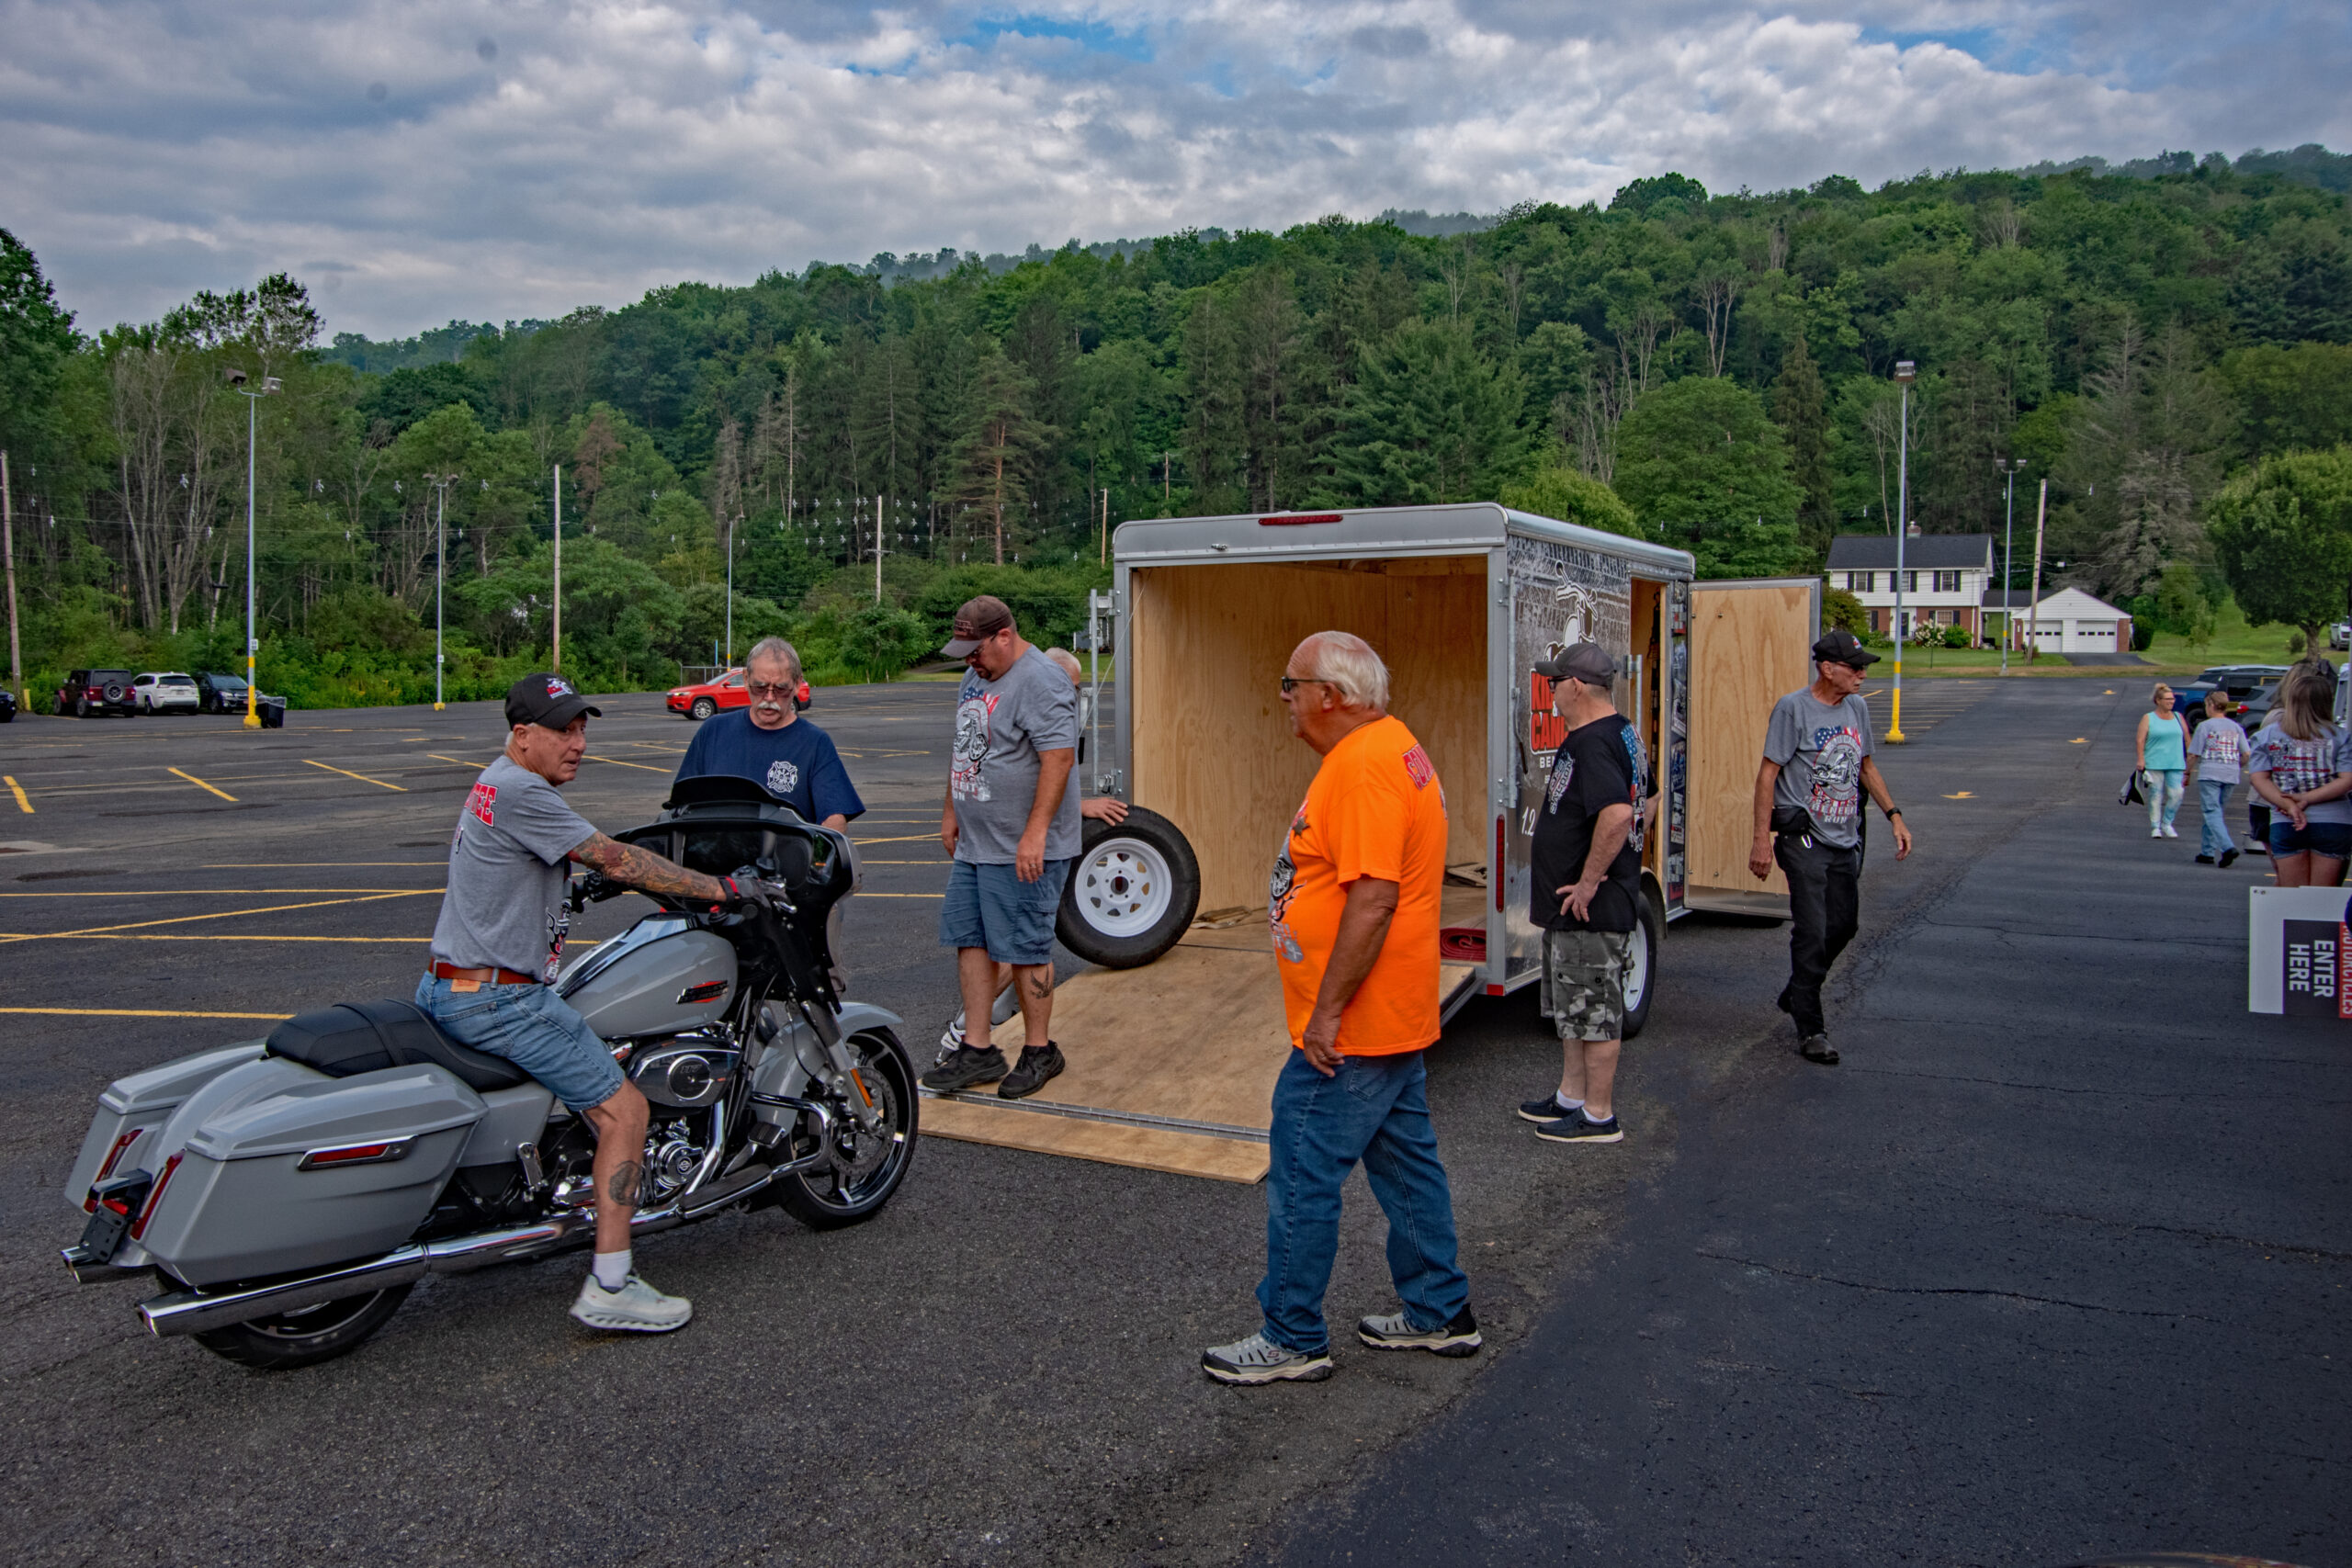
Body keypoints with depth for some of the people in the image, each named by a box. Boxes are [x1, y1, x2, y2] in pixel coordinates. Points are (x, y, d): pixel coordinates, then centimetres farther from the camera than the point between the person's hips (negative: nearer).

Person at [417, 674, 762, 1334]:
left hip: (448, 988, 11)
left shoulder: (498, 784, 16)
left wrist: (679, 886, 19)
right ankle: (609, 1287, -9)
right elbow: (614, 860, -17)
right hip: (498, 1000, -11)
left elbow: (599, 859, 23)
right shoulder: (520, 791, -16)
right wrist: (720, 889, -12)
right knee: (624, 1109, -9)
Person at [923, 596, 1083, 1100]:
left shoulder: (1041, 683, -17)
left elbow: (1059, 758, -24)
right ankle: (978, 1052, 17)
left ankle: (1039, 1050, 13)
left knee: (1024, 950, -2)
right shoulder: (976, 676, 14)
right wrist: (950, 811, 23)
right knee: (969, 941, 9)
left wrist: (1034, 834, -27)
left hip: (1023, 850, -9)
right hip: (973, 844, 9)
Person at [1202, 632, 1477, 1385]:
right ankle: (1440, 1313, 30)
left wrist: (1326, 1013, -22)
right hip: (1392, 1019, 11)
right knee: (1407, 1161, 18)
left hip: (1349, 1029, -11)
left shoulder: (1364, 765, -22)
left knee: (1302, 1176, 0)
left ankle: (1293, 1338, 12)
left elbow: (1372, 899, -28)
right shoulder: (1391, 748, 13)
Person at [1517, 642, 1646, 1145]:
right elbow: (1636, 802, 24)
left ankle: (1599, 1116, 10)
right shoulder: (1620, 734, 12)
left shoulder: (1593, 743, -21)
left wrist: (1588, 882, -26)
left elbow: (1618, 813, -36)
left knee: (1595, 1011, 0)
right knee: (1573, 1007, 21)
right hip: (1571, 910, 11)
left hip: (1590, 909, -11)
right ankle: (1572, 1095, 33)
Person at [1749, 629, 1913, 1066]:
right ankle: (1810, 1029, 0)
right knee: (1812, 933, -8)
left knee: (1843, 925, 13)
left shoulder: (1857, 707, 11)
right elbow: (1768, 773, -12)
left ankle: (1795, 995, 34)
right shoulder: (1793, 708, -10)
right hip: (1804, 838, -7)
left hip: (1846, 840, 7)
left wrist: (1894, 815, 16)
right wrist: (1762, 838, -17)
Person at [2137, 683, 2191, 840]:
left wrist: (2190, 761, 11)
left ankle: (2167, 823, 10)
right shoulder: (2148, 718, 4)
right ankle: (2155, 827, 8)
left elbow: (2187, 739, 15)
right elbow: (2140, 741, -3)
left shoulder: (2178, 717, 12)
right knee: (2155, 796, -1)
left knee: (2176, 794, -8)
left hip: (2175, 764, 2)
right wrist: (2141, 759, -15)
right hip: (2154, 764, -2)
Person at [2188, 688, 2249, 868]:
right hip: (2231, 776, 5)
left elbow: (2193, 755, -5)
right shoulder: (2236, 727, 10)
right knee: (2216, 812, 15)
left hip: (2210, 774, -5)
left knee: (2212, 813, -8)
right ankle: (2207, 852, 17)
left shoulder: (2205, 726, -4)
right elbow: (2246, 755, 7)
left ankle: (2227, 847, -27)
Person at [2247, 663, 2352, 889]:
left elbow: (2259, 779, -5)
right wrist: (2307, 799, -9)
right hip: (2334, 823, -1)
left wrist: (2290, 807, -11)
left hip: (2285, 825, 1)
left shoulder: (2265, 736, 3)